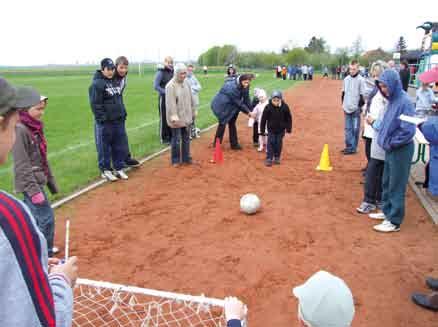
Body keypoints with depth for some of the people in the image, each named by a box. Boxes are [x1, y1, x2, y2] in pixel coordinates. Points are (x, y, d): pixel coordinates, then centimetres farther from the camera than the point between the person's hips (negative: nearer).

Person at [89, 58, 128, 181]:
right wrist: (102, 118, -19)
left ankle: (119, 168, 22)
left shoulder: (115, 81, 14)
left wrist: (123, 114, 16)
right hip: (105, 121, -7)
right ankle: (105, 170, 15)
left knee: (120, 145, 10)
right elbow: (95, 104, -15)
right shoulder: (97, 84, -11)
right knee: (105, 147, 4)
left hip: (119, 120, 7)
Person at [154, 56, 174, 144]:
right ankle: (163, 138, 11)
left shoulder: (173, 72, 7)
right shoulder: (161, 72, -10)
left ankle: (170, 136, 24)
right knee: (164, 118, 1)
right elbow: (156, 86, -13)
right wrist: (166, 92, -19)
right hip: (164, 98, -6)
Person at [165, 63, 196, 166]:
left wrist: (193, 111, 18)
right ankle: (175, 160, 16)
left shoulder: (186, 83, 7)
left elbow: (191, 99, 15)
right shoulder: (171, 86, -15)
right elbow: (170, 103, -20)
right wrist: (173, 116, -24)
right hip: (177, 118, -7)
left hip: (187, 116, 7)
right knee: (176, 139, 1)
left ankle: (186, 158, 27)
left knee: (186, 138, 14)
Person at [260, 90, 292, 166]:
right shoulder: (268, 107, -16)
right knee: (271, 143, 0)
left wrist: (288, 128, 3)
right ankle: (269, 159, 7)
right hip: (271, 129, -1)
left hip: (281, 129, 1)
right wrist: (262, 130, -4)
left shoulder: (285, 107, -13)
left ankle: (277, 157, 26)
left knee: (279, 143, 11)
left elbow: (288, 118, -1)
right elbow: (263, 119, -8)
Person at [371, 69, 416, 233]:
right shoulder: (392, 99, 5)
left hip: (400, 150, -8)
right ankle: (387, 211, 35)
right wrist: (384, 139, 6)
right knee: (386, 183, 19)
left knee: (396, 186, 1)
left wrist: (391, 143, -14)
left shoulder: (404, 101, -20)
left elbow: (408, 130, -23)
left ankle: (394, 222, 12)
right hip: (391, 149, 8)